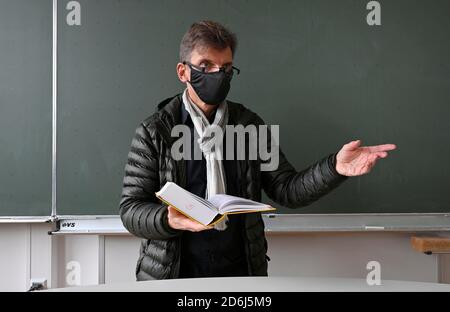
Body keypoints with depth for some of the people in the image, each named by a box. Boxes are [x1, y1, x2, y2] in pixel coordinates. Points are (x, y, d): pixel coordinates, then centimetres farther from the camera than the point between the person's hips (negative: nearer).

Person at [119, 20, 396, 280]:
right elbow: (131, 210, -8)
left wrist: (334, 168, -16)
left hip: (242, 273, 3)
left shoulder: (250, 126, 2)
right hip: (174, 276, -2)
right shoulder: (155, 132, -7)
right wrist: (168, 220, -28)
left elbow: (286, 189, 0)